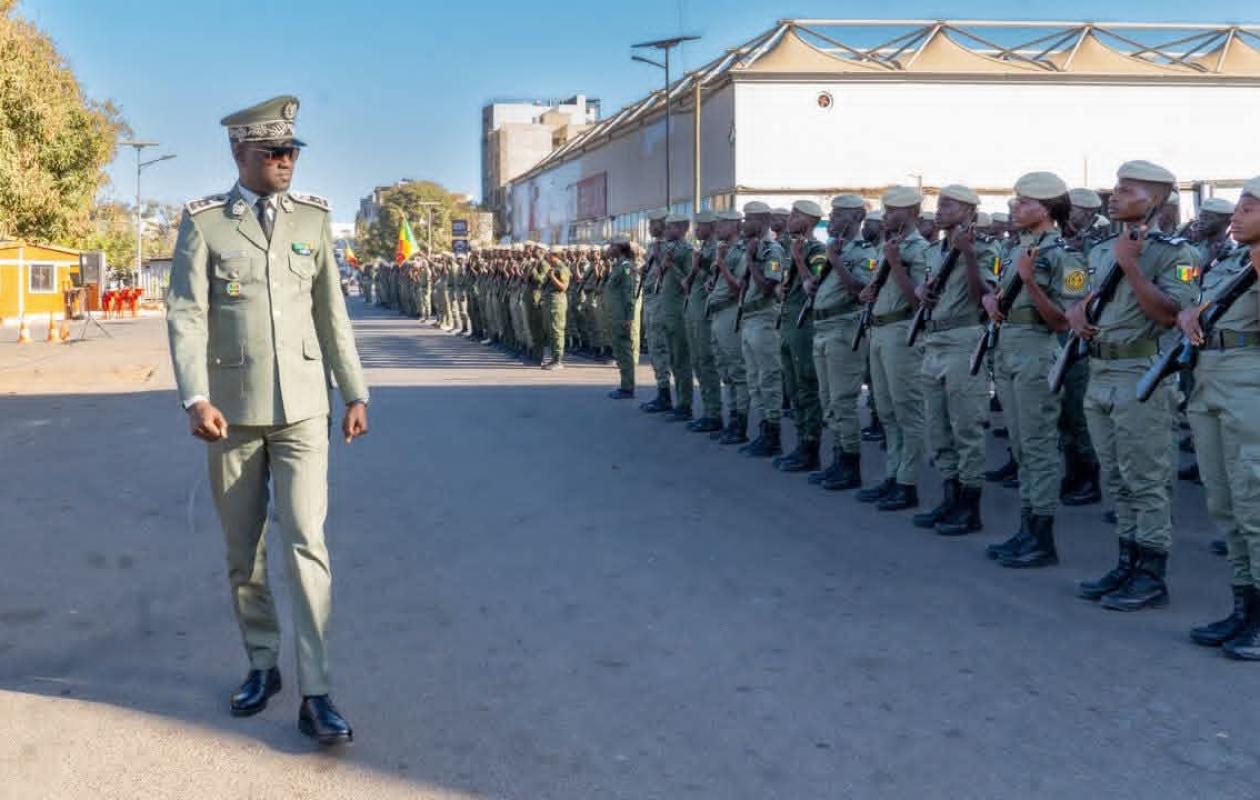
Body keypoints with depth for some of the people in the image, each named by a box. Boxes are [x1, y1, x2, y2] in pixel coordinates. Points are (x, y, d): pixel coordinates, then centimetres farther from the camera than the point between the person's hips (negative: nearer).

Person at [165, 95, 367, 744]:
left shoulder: (312, 218, 6)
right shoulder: (203, 223, -1)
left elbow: (331, 313, 9)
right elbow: (185, 315, -8)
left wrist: (356, 393, 8)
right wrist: (196, 398, -20)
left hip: (301, 408, 0)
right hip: (231, 410, 0)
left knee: (306, 543, -8)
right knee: (243, 551, 11)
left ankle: (315, 694, -4)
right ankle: (261, 665, 29)